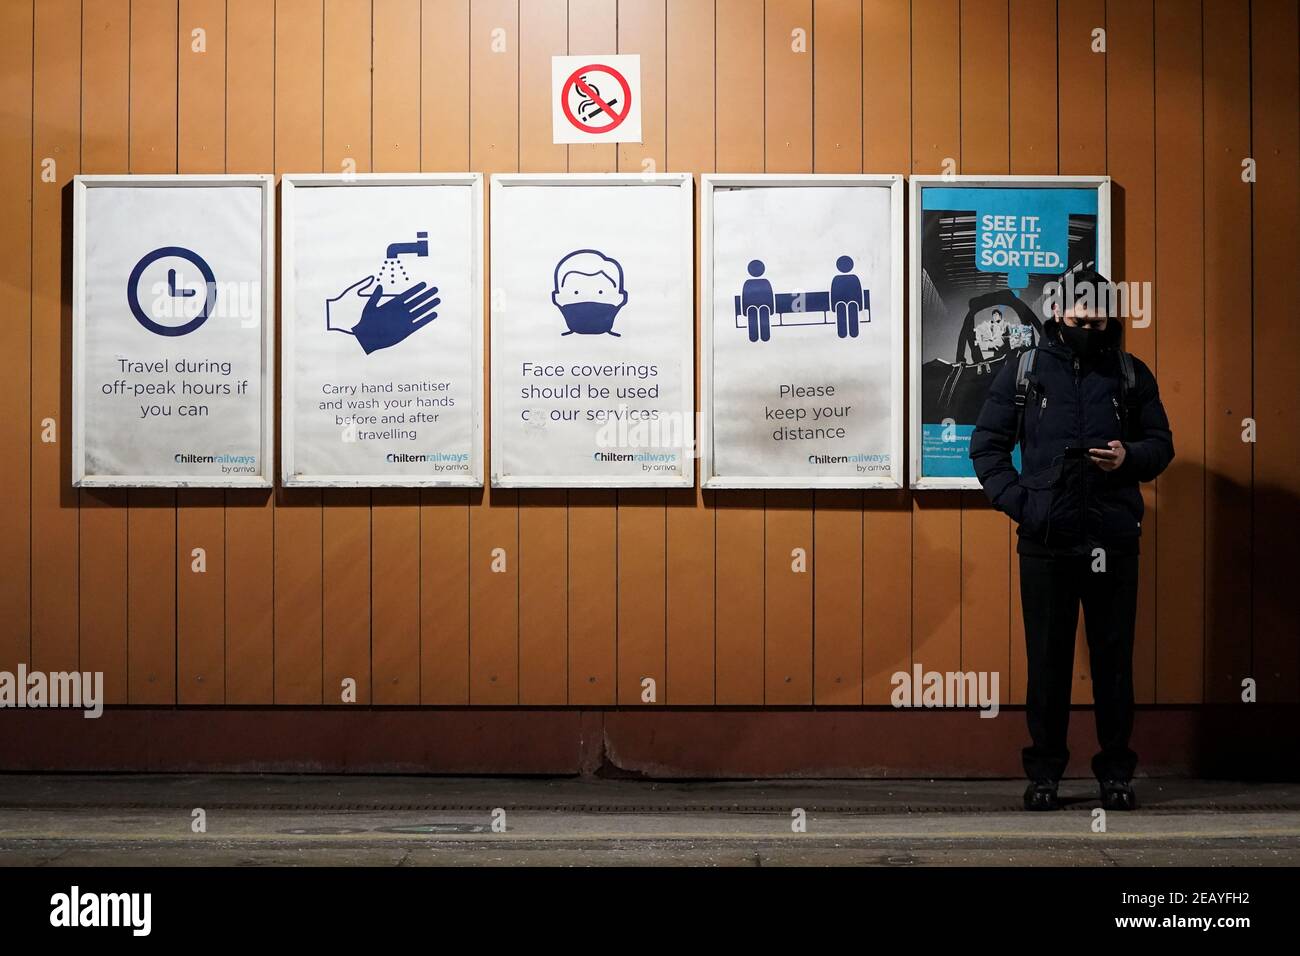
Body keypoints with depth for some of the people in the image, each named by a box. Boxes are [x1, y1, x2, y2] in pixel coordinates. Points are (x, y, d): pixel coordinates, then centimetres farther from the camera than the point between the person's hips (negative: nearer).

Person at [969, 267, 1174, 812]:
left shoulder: (1131, 374, 10)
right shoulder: (1023, 372, 7)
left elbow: (1161, 444, 13)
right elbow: (987, 446, 8)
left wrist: (1131, 457, -9)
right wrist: (1017, 501, -5)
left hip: (1113, 542, 1)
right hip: (1046, 542, -1)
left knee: (1114, 660, 4)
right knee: (1047, 660, 3)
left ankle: (1116, 772, 12)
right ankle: (1044, 772, 11)